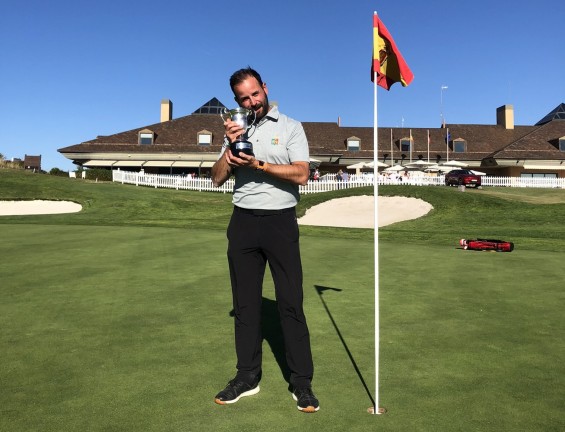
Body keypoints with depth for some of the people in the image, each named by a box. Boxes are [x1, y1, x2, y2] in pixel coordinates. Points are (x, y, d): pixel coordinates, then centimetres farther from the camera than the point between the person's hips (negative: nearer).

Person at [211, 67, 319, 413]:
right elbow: (218, 179, 8)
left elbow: (302, 175, -10)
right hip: (243, 222, 4)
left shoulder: (290, 127, 2)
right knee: (245, 301, 9)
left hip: (280, 220, -4)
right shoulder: (237, 131, 14)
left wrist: (259, 164, -17)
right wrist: (230, 146, -6)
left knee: (291, 302, -2)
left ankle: (302, 382, 8)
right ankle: (248, 377, 21)